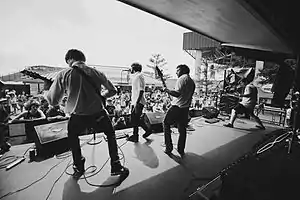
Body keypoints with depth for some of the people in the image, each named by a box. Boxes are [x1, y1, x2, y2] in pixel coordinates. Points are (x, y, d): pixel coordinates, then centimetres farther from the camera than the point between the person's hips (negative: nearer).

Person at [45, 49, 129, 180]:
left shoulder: (63, 74, 0)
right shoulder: (96, 73, 5)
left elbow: (53, 101, 4)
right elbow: (112, 91, 12)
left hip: (77, 116, 0)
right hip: (98, 114, 1)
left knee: (72, 136, 33)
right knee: (111, 134, 26)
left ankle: (78, 168, 40)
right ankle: (116, 166, 27)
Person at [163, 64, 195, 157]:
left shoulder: (182, 78, -12)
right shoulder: (192, 81, 14)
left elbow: (177, 93, -23)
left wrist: (167, 91, -12)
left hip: (177, 107, -8)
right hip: (185, 108, 8)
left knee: (166, 123, 10)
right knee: (182, 129, 15)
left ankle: (169, 148, 12)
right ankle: (181, 150, 26)